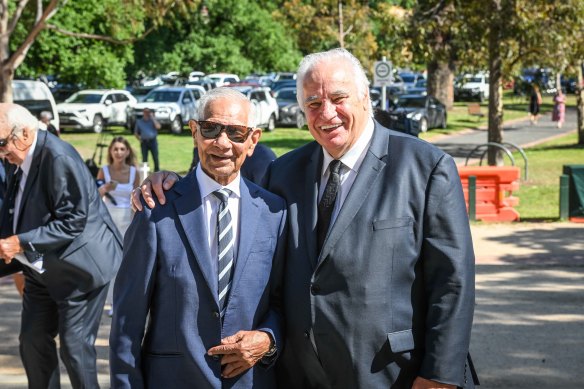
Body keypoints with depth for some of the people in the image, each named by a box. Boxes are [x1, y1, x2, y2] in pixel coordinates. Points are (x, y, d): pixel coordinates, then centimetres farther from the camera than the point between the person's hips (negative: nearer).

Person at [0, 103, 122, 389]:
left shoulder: (58, 159, -23)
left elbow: (73, 222, -26)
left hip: (78, 268, -8)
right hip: (41, 269, 9)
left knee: (74, 345, -4)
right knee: (33, 342, 10)